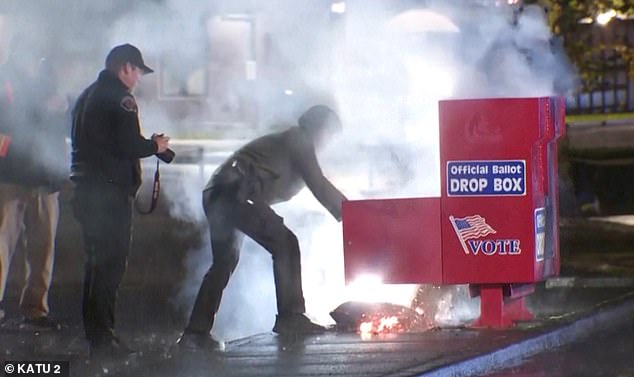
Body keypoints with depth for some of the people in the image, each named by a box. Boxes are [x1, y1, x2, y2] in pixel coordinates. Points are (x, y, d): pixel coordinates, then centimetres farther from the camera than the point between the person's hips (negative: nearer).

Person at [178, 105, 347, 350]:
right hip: (237, 193, -10)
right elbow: (319, 185, -4)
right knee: (284, 244, -10)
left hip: (217, 196, 10)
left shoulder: (285, 141, 32)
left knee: (224, 263, 14)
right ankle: (290, 317, -14)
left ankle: (196, 332, 13)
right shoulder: (298, 140, 3)